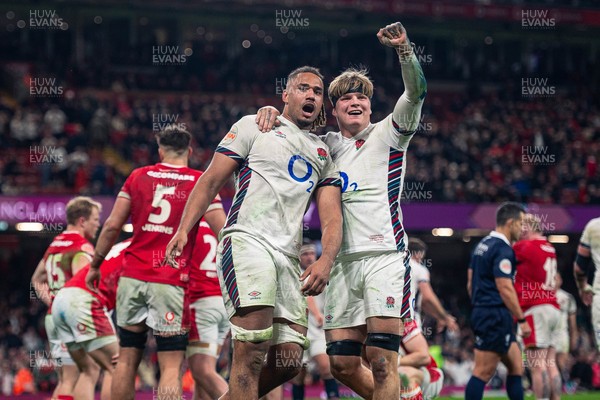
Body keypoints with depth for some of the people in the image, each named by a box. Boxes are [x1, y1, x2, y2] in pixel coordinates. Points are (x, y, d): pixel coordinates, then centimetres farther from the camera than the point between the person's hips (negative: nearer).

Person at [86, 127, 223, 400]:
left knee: (127, 361, 12)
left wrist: (95, 265, 15)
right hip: (171, 281, -3)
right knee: (171, 366, -4)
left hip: (132, 275, 3)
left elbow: (112, 226, 6)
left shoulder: (138, 176, 8)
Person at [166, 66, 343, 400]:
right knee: (252, 350, -21)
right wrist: (184, 230, -7)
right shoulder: (254, 127, 11)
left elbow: (332, 216, 13)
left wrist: (326, 261, -7)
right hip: (248, 241, -6)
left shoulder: (324, 154, 23)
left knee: (289, 361, -2)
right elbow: (212, 181, 6)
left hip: (289, 257, 6)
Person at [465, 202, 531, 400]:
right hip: (495, 317, -10)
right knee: (483, 373, -8)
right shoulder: (502, 249, -15)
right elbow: (505, 289, -20)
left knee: (516, 366, 14)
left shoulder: (482, 245, 15)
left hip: (482, 314, 10)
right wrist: (522, 320, -15)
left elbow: (470, 283, 19)